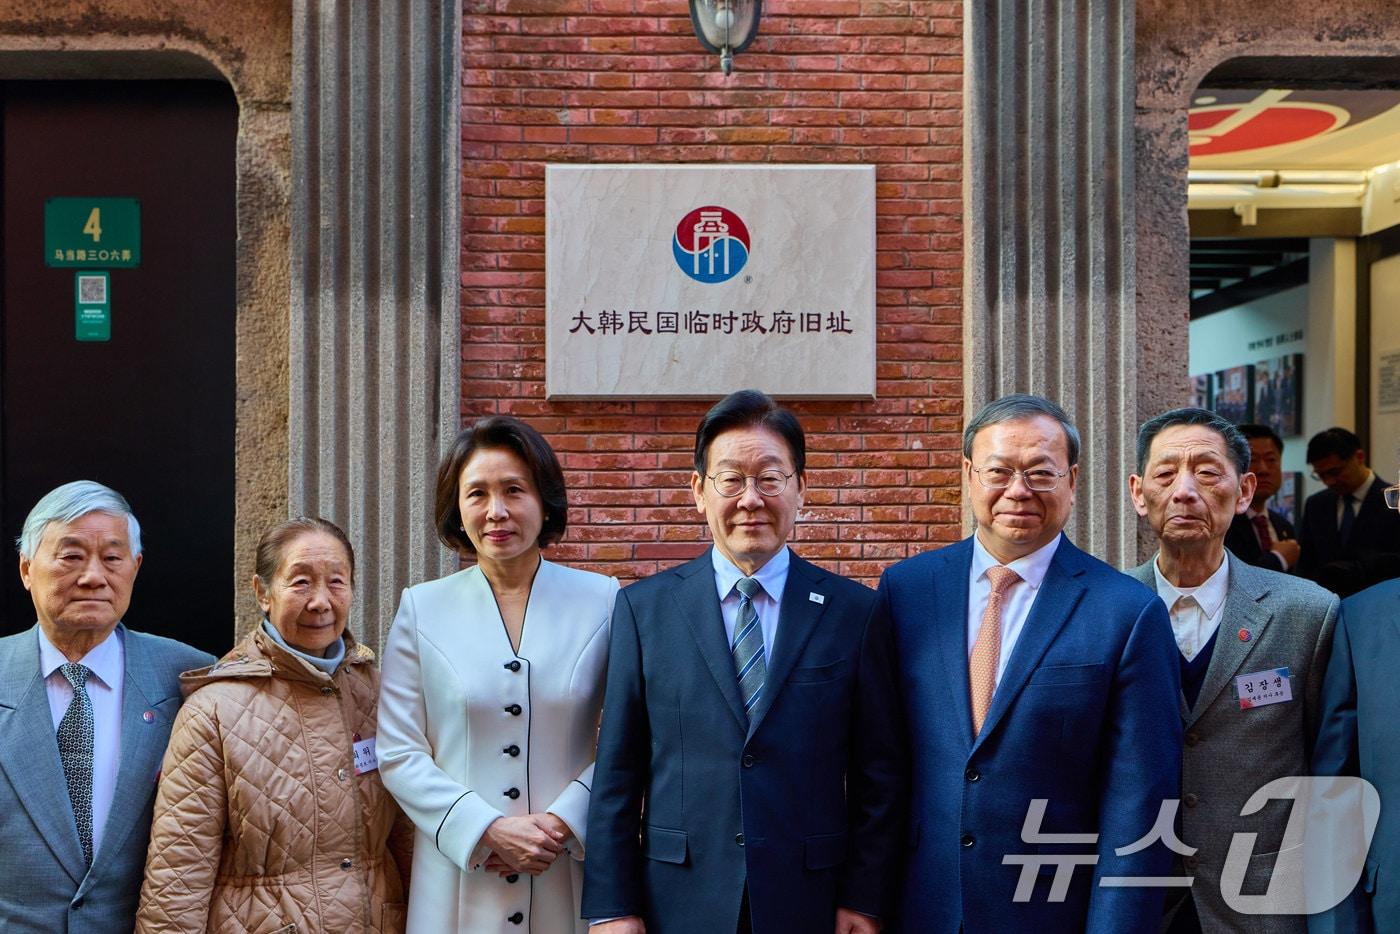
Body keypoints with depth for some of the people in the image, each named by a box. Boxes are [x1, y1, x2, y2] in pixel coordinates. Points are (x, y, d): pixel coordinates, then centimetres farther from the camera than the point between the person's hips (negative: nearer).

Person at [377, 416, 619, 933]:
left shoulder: (602, 600, 0)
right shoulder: (421, 609, 2)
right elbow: (399, 753, -1)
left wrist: (562, 822, -13)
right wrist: (488, 830, -12)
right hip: (459, 880, 0)